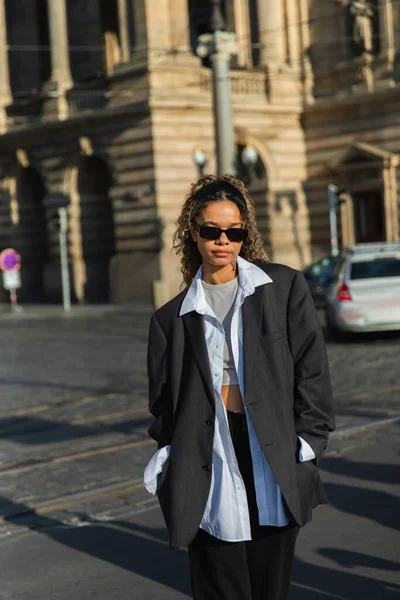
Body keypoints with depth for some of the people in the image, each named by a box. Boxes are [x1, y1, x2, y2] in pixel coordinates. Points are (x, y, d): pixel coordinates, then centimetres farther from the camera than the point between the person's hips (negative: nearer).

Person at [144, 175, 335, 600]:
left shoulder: (284, 287, 4)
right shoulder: (173, 317, 9)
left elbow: (311, 368, 2)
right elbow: (163, 397, 13)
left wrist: (309, 440, -3)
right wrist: (167, 452, 2)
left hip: (275, 457, -1)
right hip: (210, 459, 1)